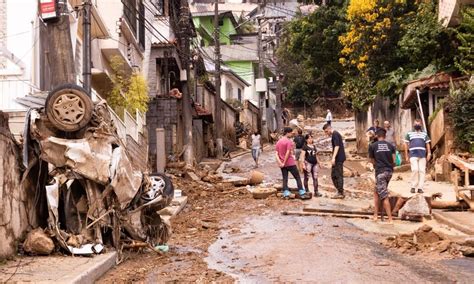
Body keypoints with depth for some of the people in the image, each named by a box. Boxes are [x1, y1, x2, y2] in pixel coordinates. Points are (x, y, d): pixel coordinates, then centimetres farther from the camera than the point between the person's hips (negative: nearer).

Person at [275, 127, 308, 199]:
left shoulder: (278, 142, 10)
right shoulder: (289, 141, -10)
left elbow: (276, 154, 3)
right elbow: (288, 153, -18)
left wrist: (280, 162, -6)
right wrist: (284, 163, -14)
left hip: (282, 164, 6)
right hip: (290, 163, -6)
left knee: (285, 179, 8)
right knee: (297, 177, 2)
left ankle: (286, 194, 2)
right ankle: (302, 193, 1)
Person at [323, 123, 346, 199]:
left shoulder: (335, 134, -13)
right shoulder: (335, 134, 18)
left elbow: (337, 146, -22)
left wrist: (333, 157, -26)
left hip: (339, 158, -10)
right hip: (338, 159, 10)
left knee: (339, 175, -5)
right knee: (333, 175, 13)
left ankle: (340, 193, 0)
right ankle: (340, 191, 17)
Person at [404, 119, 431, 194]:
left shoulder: (424, 134, 19)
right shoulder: (409, 134, 13)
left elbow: (427, 144, 14)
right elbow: (406, 145, 11)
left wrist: (429, 153, -1)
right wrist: (406, 155, 4)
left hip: (422, 155, 2)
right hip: (413, 155, -2)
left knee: (422, 171, -2)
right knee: (415, 169, -16)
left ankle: (420, 187, 2)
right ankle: (413, 187, -5)